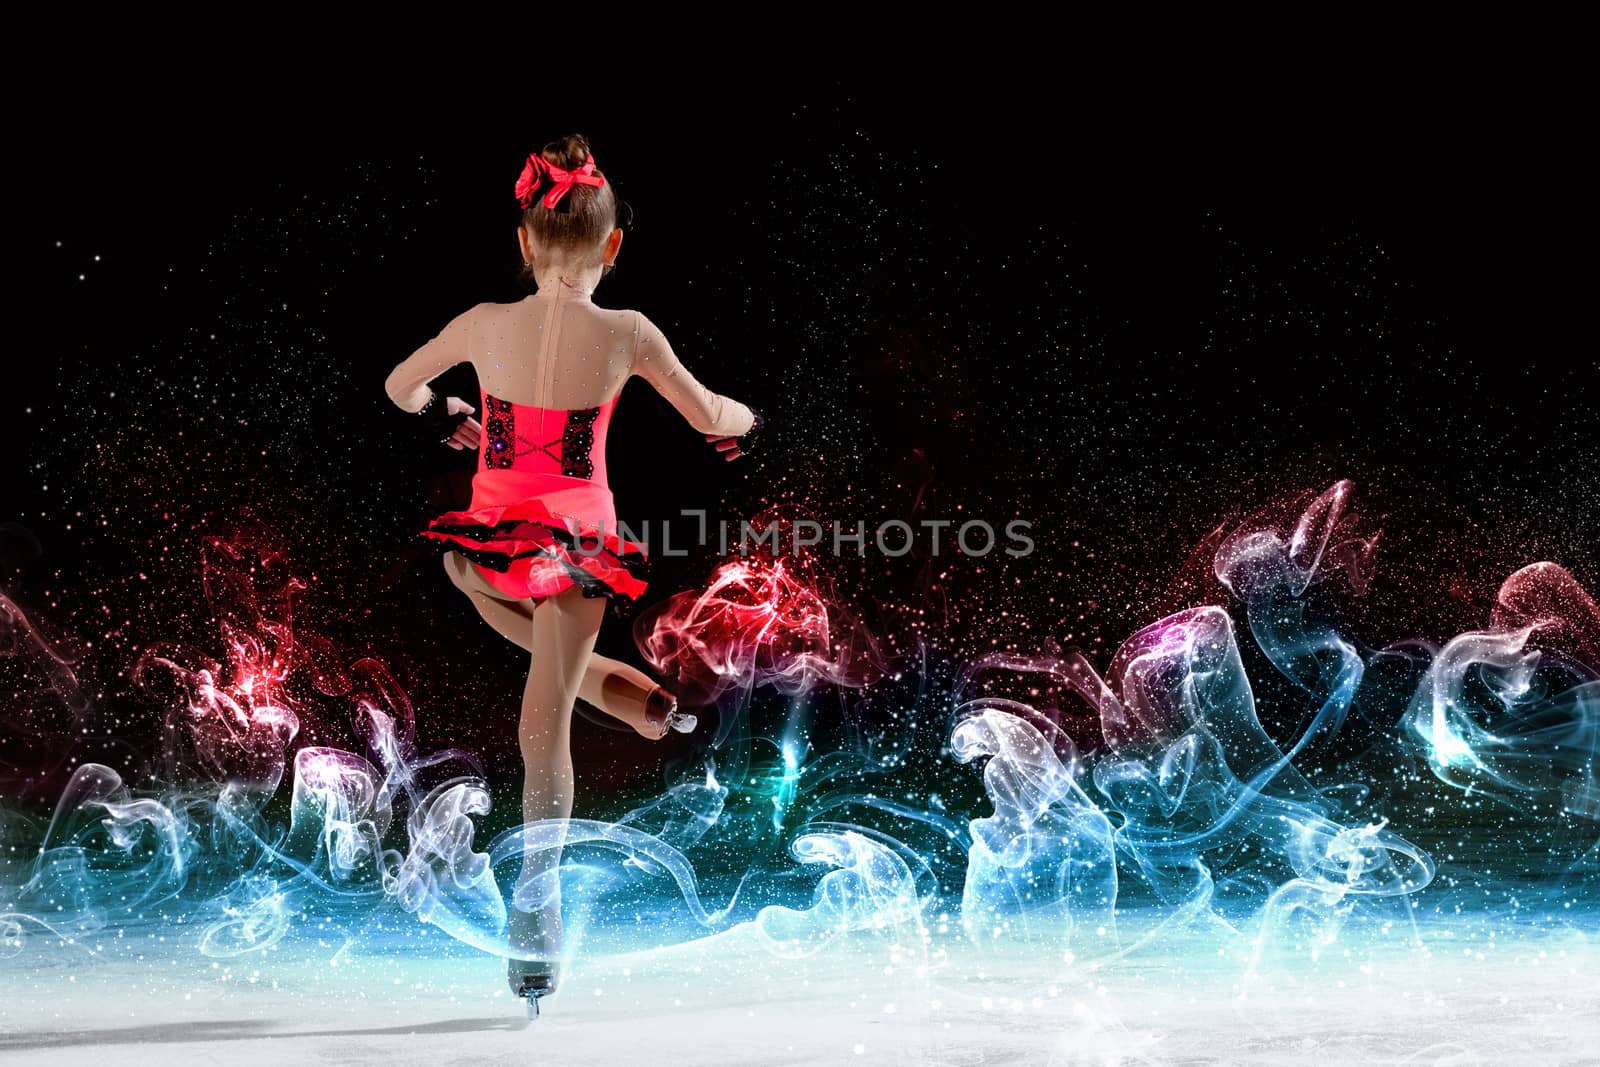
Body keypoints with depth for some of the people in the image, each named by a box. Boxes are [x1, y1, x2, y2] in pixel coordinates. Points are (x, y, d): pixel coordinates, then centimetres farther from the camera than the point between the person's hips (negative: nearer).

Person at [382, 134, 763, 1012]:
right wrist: (745, 421, 24)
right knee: (544, 727, 8)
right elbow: (709, 418, 1)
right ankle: (536, 911, 11)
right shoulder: (626, 335, -11)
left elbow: (399, 387, 11)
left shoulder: (484, 324, -6)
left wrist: (442, 414, 32)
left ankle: (620, 691, 33)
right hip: (579, 537, -1)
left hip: (493, 536, 1)